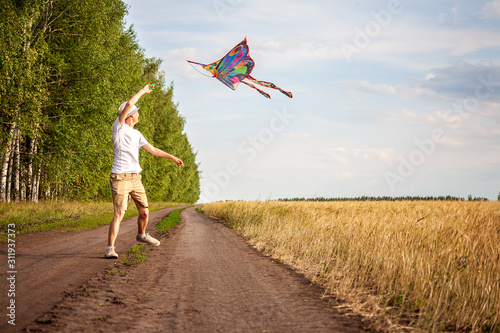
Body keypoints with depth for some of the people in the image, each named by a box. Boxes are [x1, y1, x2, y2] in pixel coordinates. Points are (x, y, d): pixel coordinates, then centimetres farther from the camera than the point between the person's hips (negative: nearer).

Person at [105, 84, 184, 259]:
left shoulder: (137, 134, 19)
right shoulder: (119, 127, -3)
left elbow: (153, 149, 26)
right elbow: (129, 104, -13)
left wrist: (172, 157, 25)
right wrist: (143, 91, -2)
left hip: (135, 178, 7)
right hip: (120, 178, -7)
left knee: (144, 212, 12)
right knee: (119, 213, -15)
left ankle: (142, 235, 39)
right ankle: (110, 248, -13)